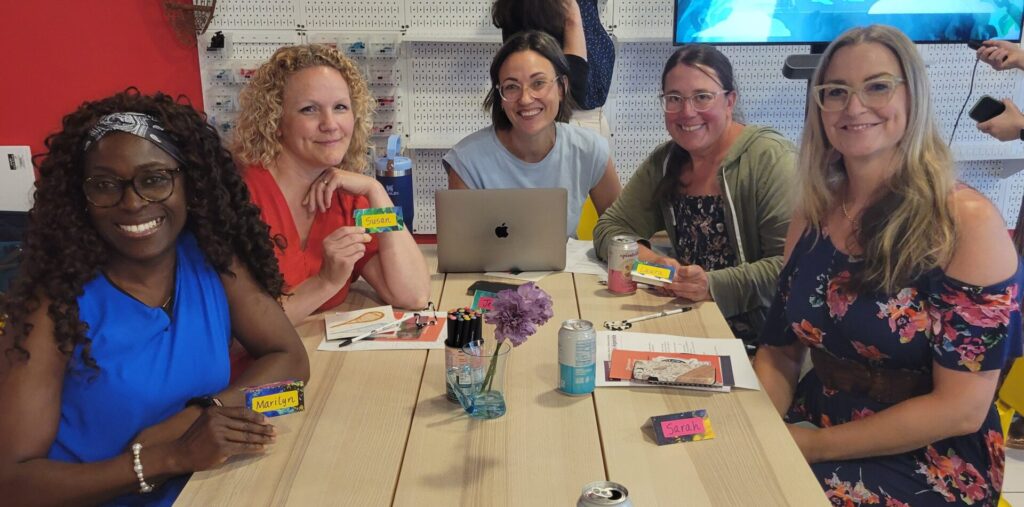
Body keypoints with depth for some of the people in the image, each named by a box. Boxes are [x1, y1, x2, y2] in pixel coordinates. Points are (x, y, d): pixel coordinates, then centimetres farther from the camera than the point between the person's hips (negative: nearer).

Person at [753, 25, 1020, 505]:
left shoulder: (967, 221, -15)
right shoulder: (812, 215, 2)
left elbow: (961, 408, -17)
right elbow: (780, 351, 6)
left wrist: (815, 446, -17)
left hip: (929, 465, -4)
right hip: (814, 426, 5)